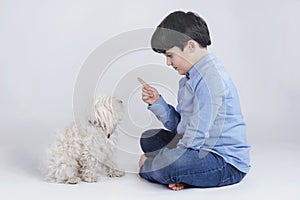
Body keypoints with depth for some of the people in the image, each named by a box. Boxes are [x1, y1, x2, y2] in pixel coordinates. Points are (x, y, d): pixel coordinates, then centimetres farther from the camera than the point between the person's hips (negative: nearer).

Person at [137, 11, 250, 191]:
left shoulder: (211, 79, -23)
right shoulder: (191, 77, 10)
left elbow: (196, 137, -25)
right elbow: (179, 124, 10)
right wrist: (157, 102, -5)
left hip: (227, 163, -10)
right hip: (199, 147, 11)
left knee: (169, 163, -35)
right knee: (149, 138, 20)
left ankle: (147, 166, 1)